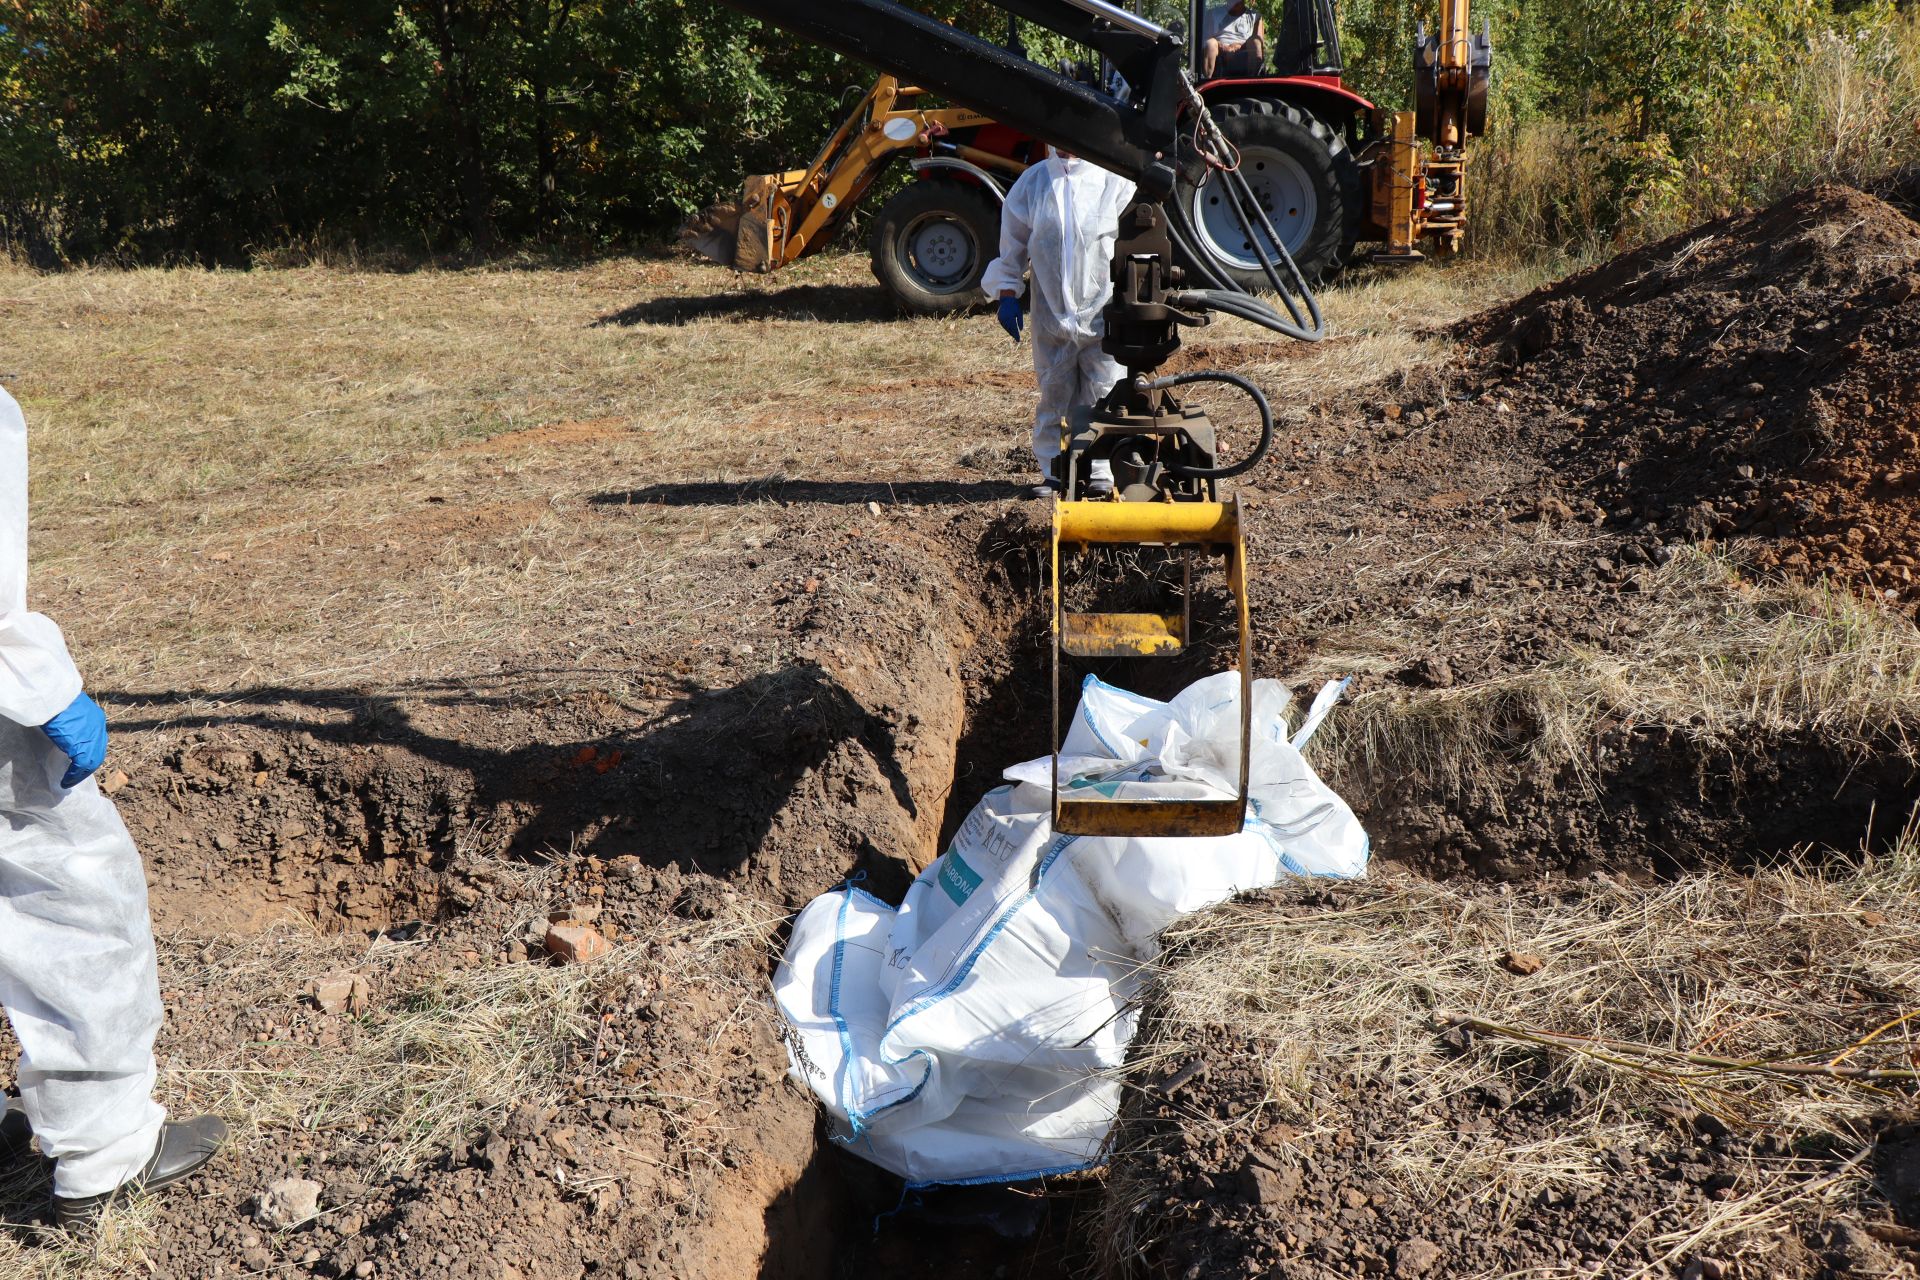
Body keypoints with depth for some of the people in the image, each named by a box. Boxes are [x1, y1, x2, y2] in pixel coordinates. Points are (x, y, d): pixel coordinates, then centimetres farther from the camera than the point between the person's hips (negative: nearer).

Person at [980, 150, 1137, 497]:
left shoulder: (1115, 182, -3)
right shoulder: (1032, 182, 4)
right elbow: (1013, 240, 11)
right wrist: (1007, 294, 6)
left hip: (1103, 312, -2)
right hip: (1050, 313, 2)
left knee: (1103, 397, 2)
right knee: (1053, 395, 9)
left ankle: (1102, 471, 13)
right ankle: (1053, 471, 19)